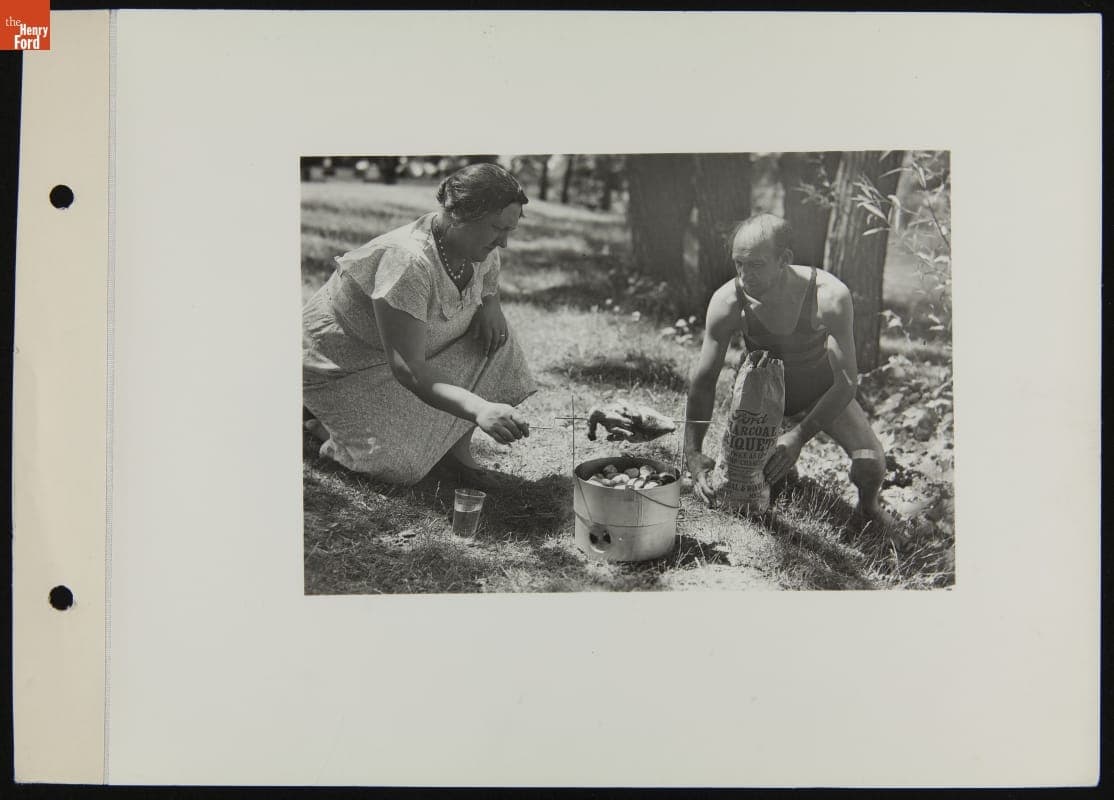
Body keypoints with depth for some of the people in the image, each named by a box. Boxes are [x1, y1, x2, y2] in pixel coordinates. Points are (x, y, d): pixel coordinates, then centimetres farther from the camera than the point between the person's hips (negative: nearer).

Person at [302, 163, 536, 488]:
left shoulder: (477, 246, -12)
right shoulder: (408, 262, -38)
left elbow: (488, 279, 16)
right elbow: (406, 368, -41)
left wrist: (490, 304, -10)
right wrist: (480, 409, -53)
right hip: (344, 360, -8)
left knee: (493, 333, -12)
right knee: (402, 468, -17)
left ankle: (457, 449, -2)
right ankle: (316, 414, 9)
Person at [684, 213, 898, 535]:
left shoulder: (829, 296, -34)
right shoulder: (727, 303, -29)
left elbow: (846, 383, -28)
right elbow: (703, 381, -18)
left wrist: (799, 436, -38)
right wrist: (693, 452, -25)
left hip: (825, 393, -1)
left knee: (870, 464, -22)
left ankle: (868, 504, 15)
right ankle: (784, 470, 29)